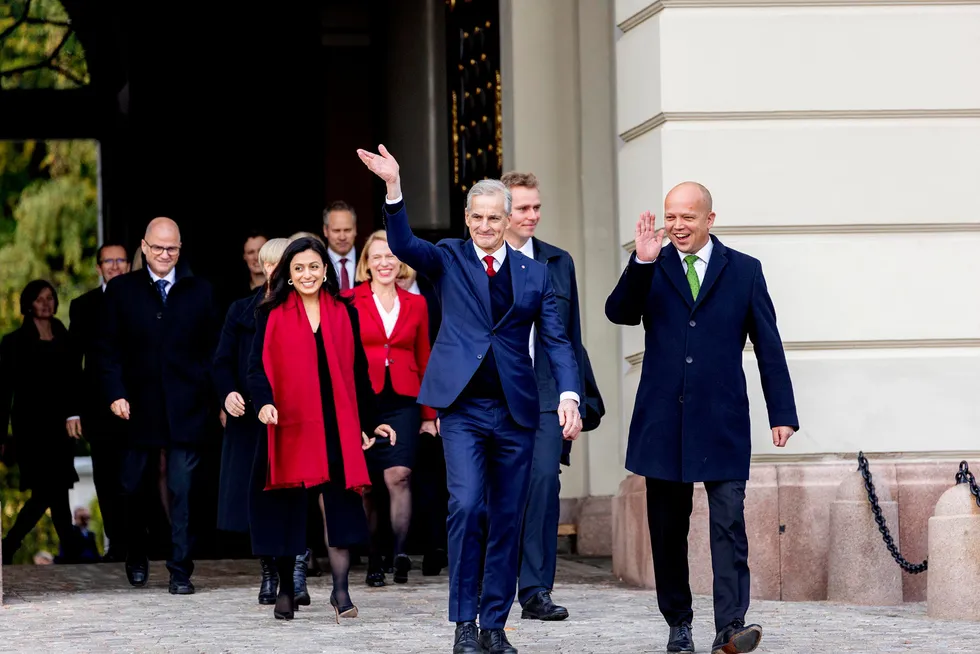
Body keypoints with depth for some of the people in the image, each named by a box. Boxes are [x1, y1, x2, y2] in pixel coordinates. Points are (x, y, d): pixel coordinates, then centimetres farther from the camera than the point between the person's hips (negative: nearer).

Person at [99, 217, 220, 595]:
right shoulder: (121, 291, 6)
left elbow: (212, 349, 5)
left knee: (183, 489, -6)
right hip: (139, 407, 1)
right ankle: (137, 559, 32)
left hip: (186, 407, -1)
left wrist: (216, 397, -5)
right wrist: (115, 394, -8)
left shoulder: (199, 291, 7)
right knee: (133, 489, 11)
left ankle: (181, 570, -2)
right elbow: (109, 349, 4)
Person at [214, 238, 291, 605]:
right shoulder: (242, 311, 12)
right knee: (256, 497, 0)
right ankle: (269, 575, 11)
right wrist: (227, 393, -9)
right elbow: (222, 362, 11)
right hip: (249, 419, 2)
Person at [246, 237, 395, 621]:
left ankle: (340, 590, -8)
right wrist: (264, 402, -22)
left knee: (339, 503, -8)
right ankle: (285, 590, 15)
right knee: (287, 508, 3)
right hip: (290, 424, -1)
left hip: (336, 424, 1)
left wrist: (369, 423, 14)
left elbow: (358, 372, 14)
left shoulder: (344, 314, 11)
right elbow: (258, 367, -3)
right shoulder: (272, 315, 4)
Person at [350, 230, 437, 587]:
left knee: (399, 476, -17)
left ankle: (400, 553, -24)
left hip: (402, 401, 1)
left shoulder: (415, 304, 12)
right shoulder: (350, 302, 5)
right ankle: (374, 564, 8)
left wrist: (429, 414, 14)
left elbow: (424, 359, 15)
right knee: (368, 487, 1)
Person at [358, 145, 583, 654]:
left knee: (507, 520, 5)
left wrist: (569, 395, -8)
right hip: (463, 407, -2)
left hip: (515, 411, 2)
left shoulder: (534, 274, 10)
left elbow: (556, 340, 7)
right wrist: (394, 190, -26)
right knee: (466, 506, -16)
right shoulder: (449, 259, 7)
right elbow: (404, 247, -11)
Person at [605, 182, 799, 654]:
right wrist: (641, 263, -21)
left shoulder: (744, 270, 6)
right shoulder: (651, 268, 8)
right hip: (664, 420, 2)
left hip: (722, 421, -2)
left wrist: (781, 413, 2)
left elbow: (769, 346, 6)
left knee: (729, 522, -11)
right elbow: (619, 313, -7)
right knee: (667, 528, 7)